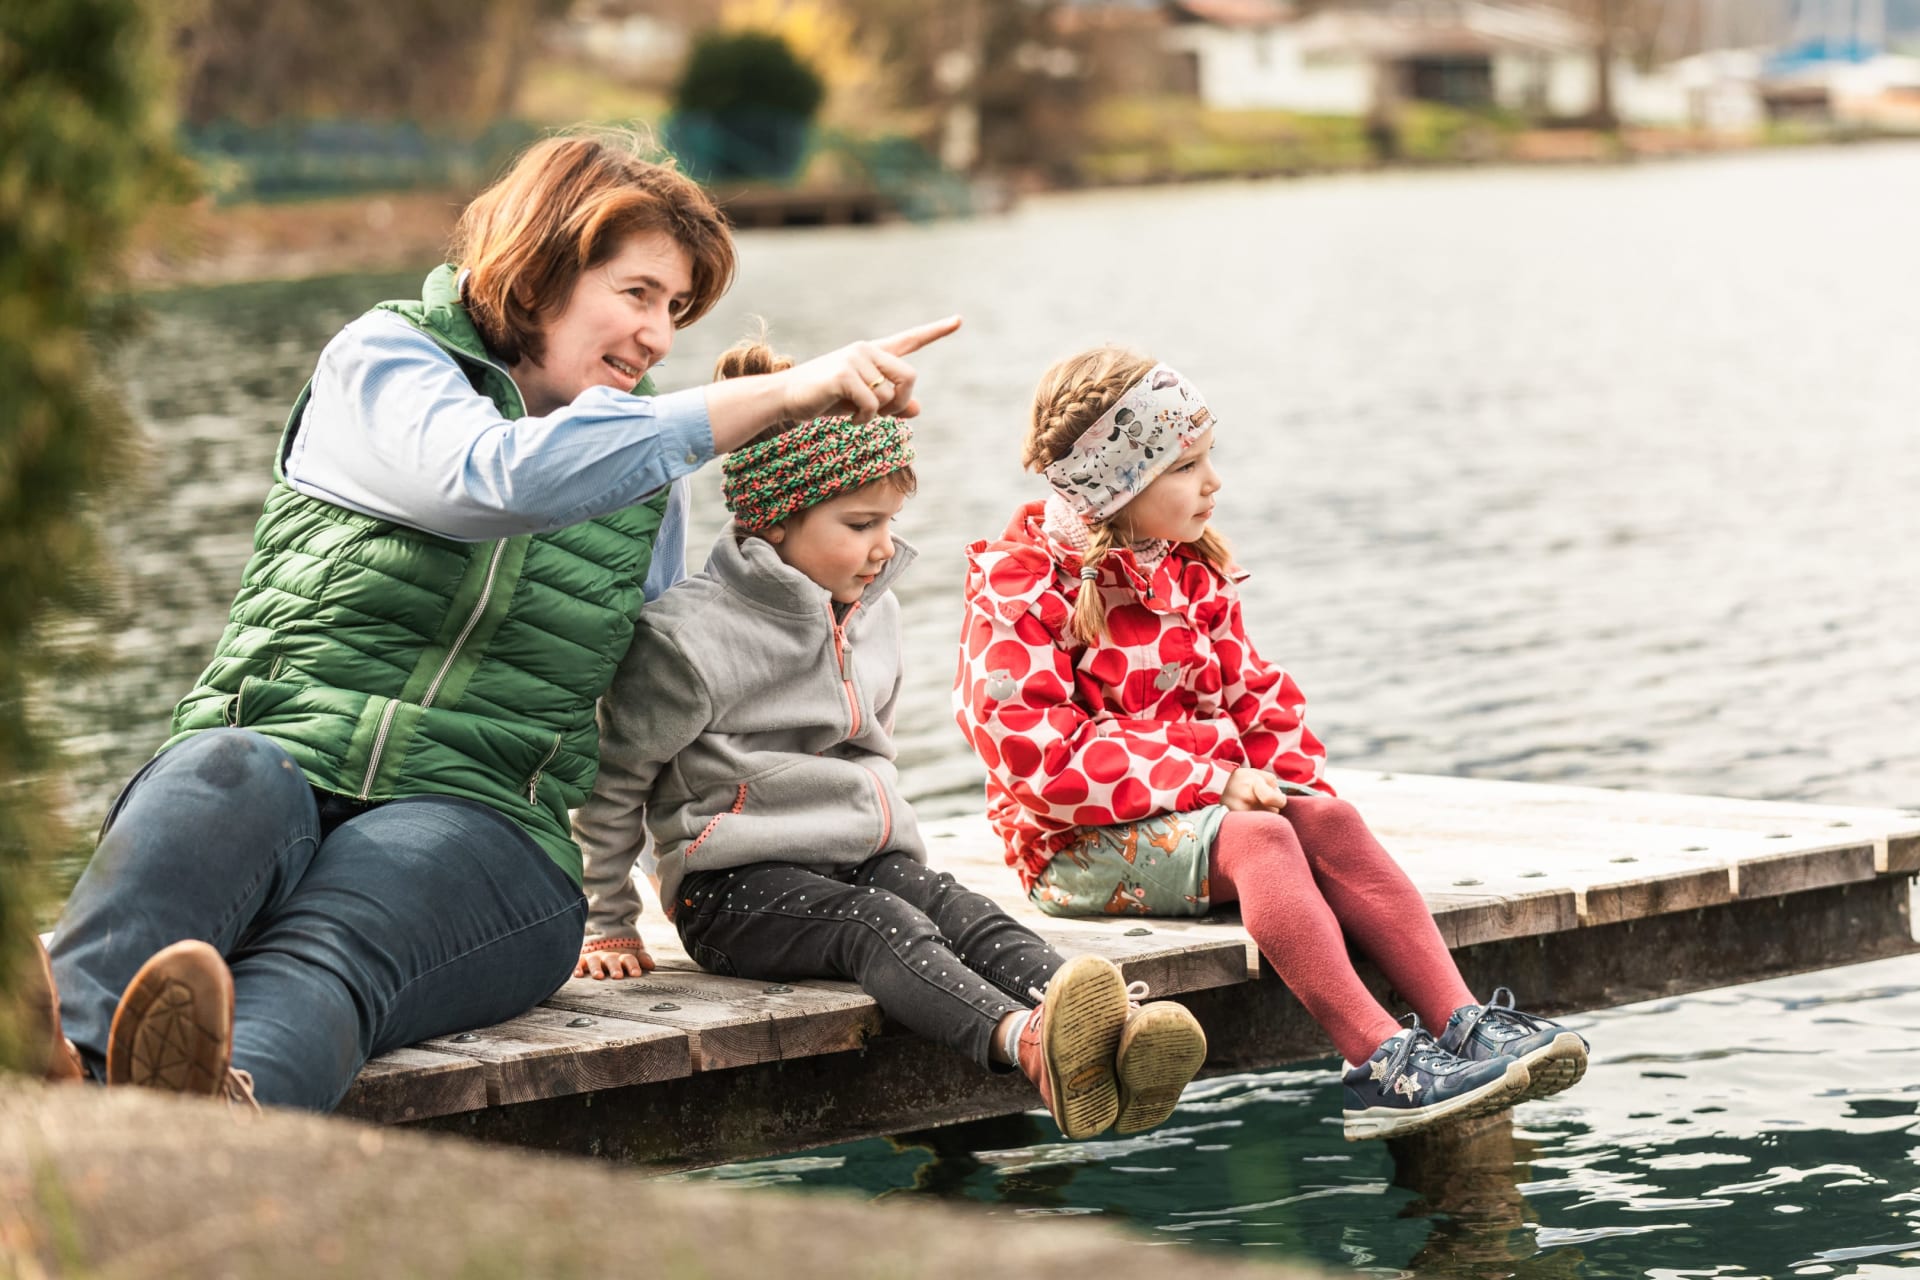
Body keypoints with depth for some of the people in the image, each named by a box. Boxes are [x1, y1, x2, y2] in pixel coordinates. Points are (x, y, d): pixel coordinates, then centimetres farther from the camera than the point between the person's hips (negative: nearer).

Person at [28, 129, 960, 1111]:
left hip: (480, 823, 1)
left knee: (333, 930, -36)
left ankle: (220, 1106, -74)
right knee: (221, 779, -40)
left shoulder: (648, 468, 20)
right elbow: (500, 476, -19)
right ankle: (58, 1069, -70)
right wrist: (789, 393, -21)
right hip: (280, 757, -1)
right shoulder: (380, 358, 4)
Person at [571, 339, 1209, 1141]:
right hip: (737, 883, -6)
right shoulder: (692, 638, -10)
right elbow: (611, 781, -1)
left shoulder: (873, 614, 14)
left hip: (864, 862, 6)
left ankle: (1111, 1043, -53)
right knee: (876, 928, -35)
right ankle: (1026, 1041, -64)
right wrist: (607, 925, 4)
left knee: (967, 917, -25)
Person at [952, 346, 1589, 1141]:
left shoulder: (1192, 574, 15)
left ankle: (1462, 1020, -33)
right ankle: (1379, 1062, -46)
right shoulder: (1016, 589, -11)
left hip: (1207, 802, 7)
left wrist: (1289, 779, -7)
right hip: (1083, 844, -7)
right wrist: (1211, 777, -21)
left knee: (1329, 820, -21)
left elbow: (1257, 693, 16)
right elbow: (1044, 755, -20)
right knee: (1256, 839, -32)